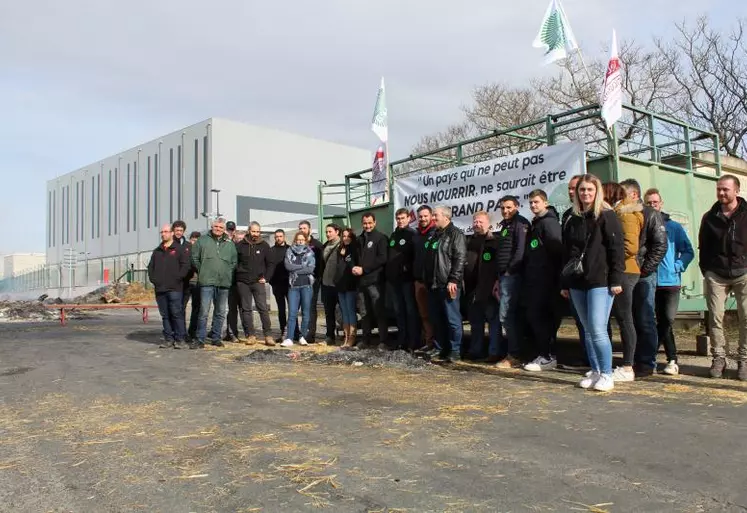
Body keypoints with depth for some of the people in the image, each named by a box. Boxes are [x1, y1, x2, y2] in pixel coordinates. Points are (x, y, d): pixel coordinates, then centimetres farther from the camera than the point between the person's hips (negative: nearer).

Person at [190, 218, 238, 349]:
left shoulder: (230, 244, 13)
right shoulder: (202, 240, 6)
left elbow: (234, 262, 16)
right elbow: (194, 258, 6)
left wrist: (228, 273, 5)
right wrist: (202, 272, 2)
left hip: (224, 283, 3)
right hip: (207, 282, -3)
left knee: (220, 313, 9)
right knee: (204, 312, -6)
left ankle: (216, 338, 20)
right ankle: (200, 339, -1)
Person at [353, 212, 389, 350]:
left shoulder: (381, 238, -1)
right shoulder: (360, 239, 20)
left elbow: (382, 259, -12)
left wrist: (363, 269, -13)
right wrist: (354, 267, 1)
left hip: (375, 281, -6)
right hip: (361, 281, 6)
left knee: (380, 312, -7)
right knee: (365, 313, 10)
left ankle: (383, 341, -4)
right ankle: (366, 340, 18)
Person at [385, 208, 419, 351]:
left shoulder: (412, 234, 0)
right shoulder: (393, 235, 19)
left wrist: (408, 267, -18)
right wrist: (387, 274, 13)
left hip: (407, 278, -7)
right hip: (393, 278, 7)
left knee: (411, 310, -4)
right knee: (398, 311, 11)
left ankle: (413, 342, -2)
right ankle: (401, 340, 18)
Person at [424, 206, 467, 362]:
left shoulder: (455, 234, -5)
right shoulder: (433, 235, 20)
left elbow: (460, 259, -14)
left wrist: (453, 280, -20)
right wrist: (425, 280, 19)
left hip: (448, 285, -8)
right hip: (433, 285, 8)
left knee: (452, 319, -4)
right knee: (437, 319, 10)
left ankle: (455, 352, 5)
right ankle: (443, 350, 19)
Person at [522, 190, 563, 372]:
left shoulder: (549, 222, -9)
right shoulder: (535, 224, 21)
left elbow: (557, 249, -17)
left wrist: (555, 274, -18)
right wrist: (526, 274, 18)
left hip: (544, 279, -10)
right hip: (534, 279, 10)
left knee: (538, 317, -9)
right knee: (535, 317, 10)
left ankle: (547, 357, -3)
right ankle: (545, 354, 17)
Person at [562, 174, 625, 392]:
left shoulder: (607, 216, -1)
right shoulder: (572, 220, 16)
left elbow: (616, 249, -7)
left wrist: (616, 280, -13)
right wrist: (564, 283, 14)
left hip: (600, 282, -6)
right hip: (577, 283, 6)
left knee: (598, 330, -10)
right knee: (587, 330, 9)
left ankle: (606, 375, 1)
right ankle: (595, 372, 17)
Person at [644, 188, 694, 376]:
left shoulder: (674, 227, 7)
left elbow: (688, 251, 7)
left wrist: (677, 266, -6)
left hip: (670, 282, 0)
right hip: (649, 282, 0)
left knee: (666, 321, -5)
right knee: (662, 322, 5)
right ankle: (672, 359, 13)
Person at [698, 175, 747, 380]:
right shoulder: (710, 217, 7)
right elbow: (703, 247, 12)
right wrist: (706, 271, 5)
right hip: (716, 275, 1)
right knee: (715, 317, -2)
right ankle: (719, 357, 6)